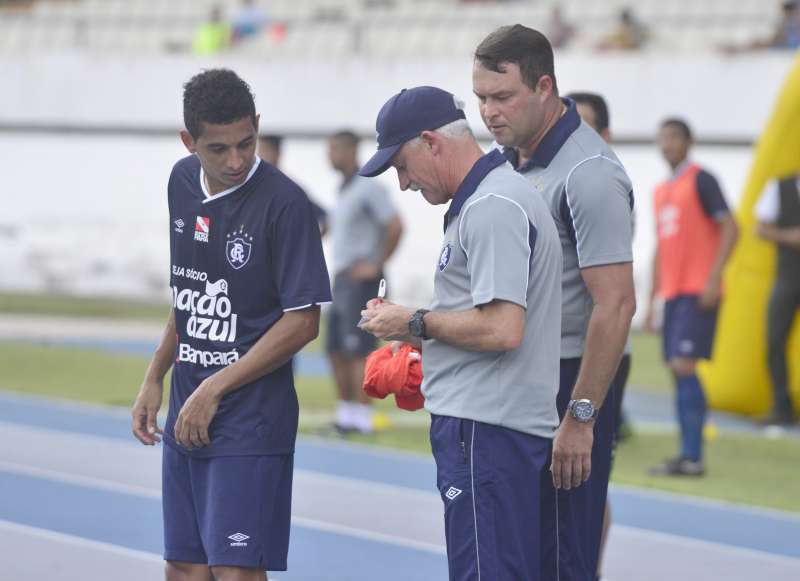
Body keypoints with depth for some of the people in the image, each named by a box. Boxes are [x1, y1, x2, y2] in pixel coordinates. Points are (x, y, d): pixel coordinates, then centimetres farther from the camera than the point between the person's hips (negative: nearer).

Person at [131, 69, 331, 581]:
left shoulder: (284, 203, -15)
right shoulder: (182, 184, 6)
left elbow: (303, 322, -14)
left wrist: (213, 391, -13)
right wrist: (155, 380, 16)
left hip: (251, 418, -7)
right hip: (186, 417, 7)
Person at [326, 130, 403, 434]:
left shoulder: (369, 187, -12)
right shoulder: (344, 189, 17)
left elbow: (395, 226, -21)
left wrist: (376, 265, -17)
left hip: (361, 280, -9)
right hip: (341, 280, 10)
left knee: (358, 350, -10)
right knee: (335, 349, 9)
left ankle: (362, 417, -9)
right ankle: (345, 412, 14)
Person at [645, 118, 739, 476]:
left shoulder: (700, 180, -4)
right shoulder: (661, 191, 19)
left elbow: (730, 228, -11)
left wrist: (714, 278, -19)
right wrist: (651, 300, 21)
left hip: (698, 292, -8)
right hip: (673, 293, 8)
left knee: (683, 366, -16)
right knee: (678, 370, 5)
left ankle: (692, 457, -17)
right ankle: (688, 456, 7)